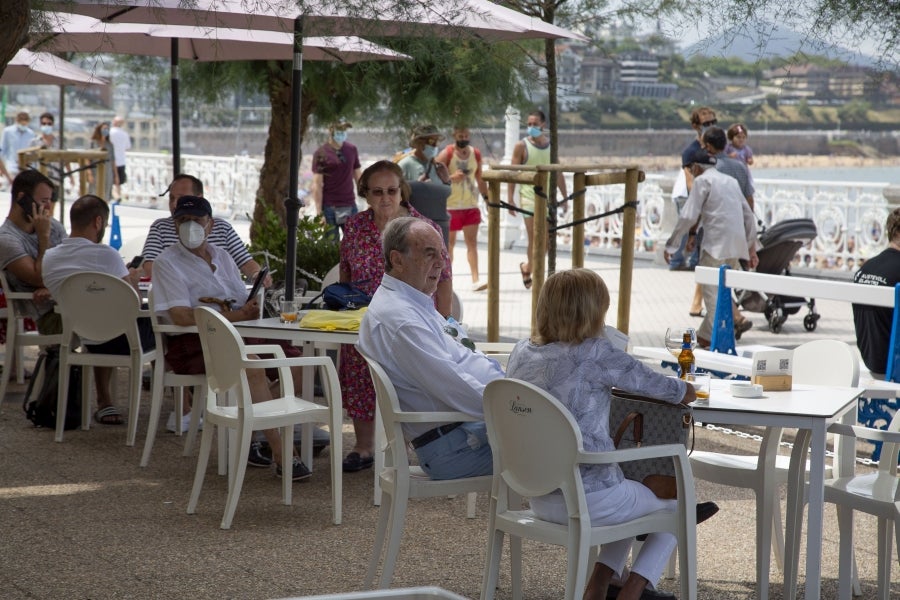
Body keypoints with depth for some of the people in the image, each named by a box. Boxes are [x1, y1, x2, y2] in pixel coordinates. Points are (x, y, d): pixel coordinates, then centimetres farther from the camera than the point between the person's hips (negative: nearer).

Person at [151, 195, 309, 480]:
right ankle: (280, 452, -32)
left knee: (294, 359, -14)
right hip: (193, 344, -7)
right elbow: (181, 315, -16)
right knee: (251, 366, -33)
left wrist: (250, 308, -11)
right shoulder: (168, 262, -1)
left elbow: (245, 302, 16)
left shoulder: (221, 256, 19)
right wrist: (233, 315, -21)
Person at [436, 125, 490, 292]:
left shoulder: (476, 154, 7)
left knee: (472, 242, -5)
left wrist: (487, 198, 14)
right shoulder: (446, 154, -7)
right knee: (450, 242, 6)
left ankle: (475, 280, -11)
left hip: (471, 204, 3)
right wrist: (451, 177, -27)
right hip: (450, 205, -3)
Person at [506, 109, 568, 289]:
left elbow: (558, 174, 12)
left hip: (547, 196, 4)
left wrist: (565, 197, 9)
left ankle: (527, 267, 28)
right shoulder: (521, 146, -3)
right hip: (528, 196, -4)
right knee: (535, 238, -8)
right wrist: (510, 199, -12)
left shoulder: (551, 145, 8)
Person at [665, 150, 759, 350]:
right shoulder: (731, 181, 24)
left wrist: (671, 244, -2)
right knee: (722, 289, 13)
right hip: (736, 246, 8)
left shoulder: (702, 180, 2)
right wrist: (752, 248, 27)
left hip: (716, 244, -8)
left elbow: (688, 216, -7)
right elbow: (749, 217, 23)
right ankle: (705, 333, 18)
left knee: (712, 291, -6)